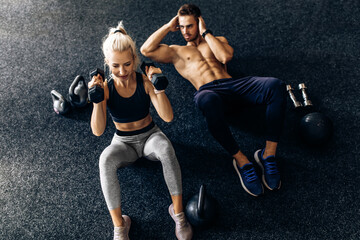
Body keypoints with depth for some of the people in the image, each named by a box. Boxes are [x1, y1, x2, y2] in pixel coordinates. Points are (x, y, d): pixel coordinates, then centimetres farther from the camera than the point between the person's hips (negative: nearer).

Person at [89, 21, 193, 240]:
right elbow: (98, 131, -24)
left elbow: (168, 117, -25)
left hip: (150, 135, 0)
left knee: (166, 148, -37)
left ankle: (178, 212, -24)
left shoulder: (145, 81, -17)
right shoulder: (105, 87, -16)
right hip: (123, 143, 0)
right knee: (106, 160, -35)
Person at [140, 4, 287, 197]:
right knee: (206, 100, -45)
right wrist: (169, 26, 18)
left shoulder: (218, 40, 30)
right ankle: (241, 161, -33)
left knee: (276, 85, -29)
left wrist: (205, 33, 11)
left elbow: (225, 57, 5)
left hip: (232, 85, 3)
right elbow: (146, 50, 10)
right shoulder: (176, 51, 28)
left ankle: (268, 154, -26)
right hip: (208, 90, -2)